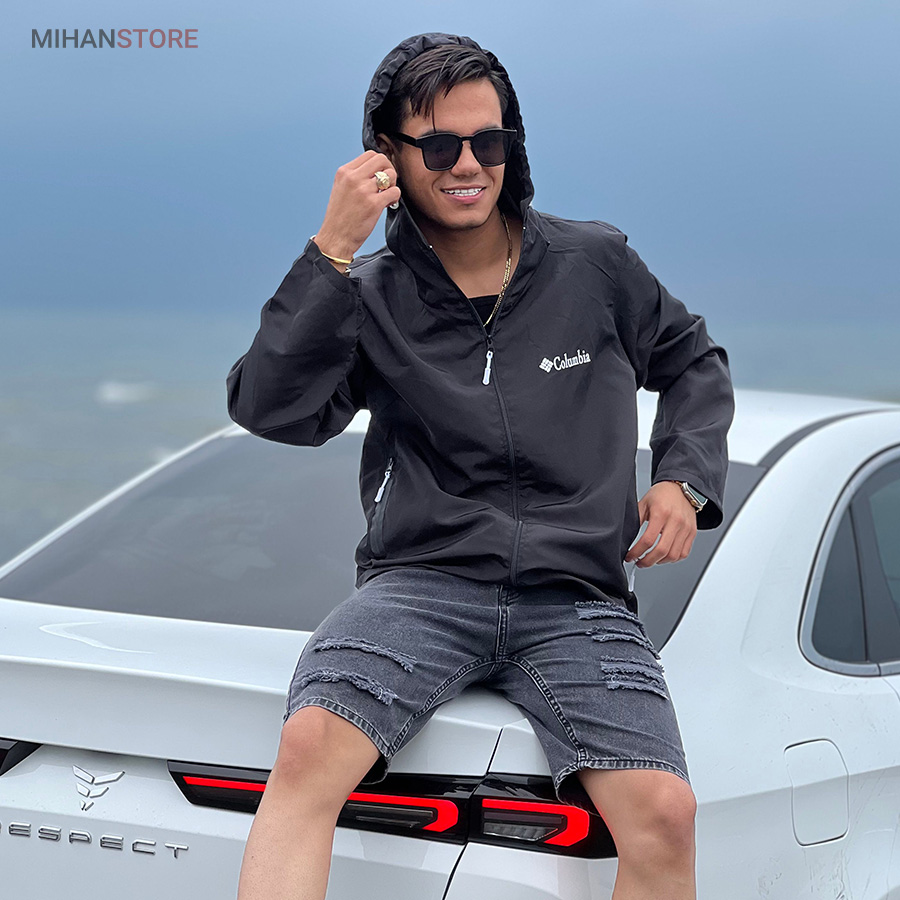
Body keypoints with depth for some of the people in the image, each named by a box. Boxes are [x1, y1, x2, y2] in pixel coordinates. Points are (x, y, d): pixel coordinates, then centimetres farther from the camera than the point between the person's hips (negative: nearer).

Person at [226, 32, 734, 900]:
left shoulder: (597, 265, 11)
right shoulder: (371, 294, 8)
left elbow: (696, 364, 27)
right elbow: (270, 409, -8)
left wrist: (685, 478, 9)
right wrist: (329, 252, -13)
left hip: (576, 596, 1)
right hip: (421, 581, -1)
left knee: (664, 813, -24)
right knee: (308, 750, -31)